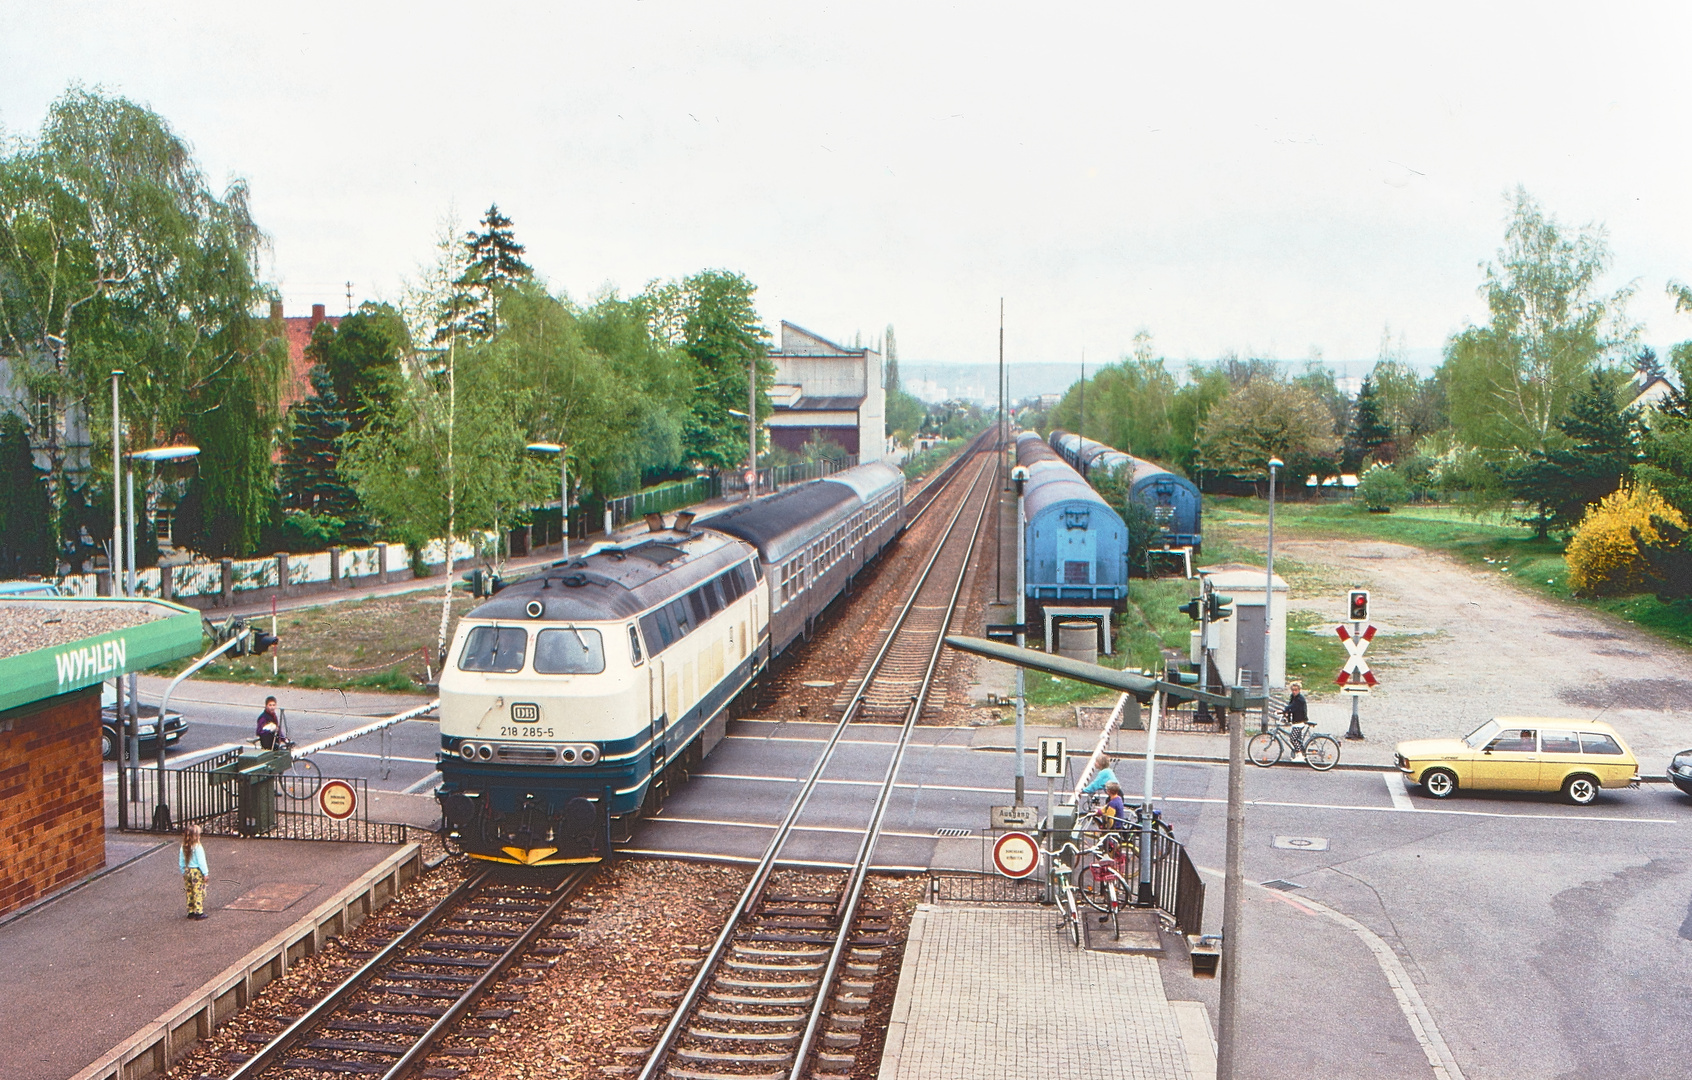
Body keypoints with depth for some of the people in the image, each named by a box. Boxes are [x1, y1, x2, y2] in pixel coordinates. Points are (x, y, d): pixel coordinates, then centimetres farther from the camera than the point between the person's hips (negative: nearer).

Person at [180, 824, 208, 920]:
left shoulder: (183, 847, 1)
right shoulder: (197, 847, -18)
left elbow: (181, 862, 8)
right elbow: (201, 861, -15)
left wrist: (183, 872, 18)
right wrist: (205, 873, -8)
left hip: (187, 871, 6)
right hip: (197, 872, -6)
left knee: (189, 893, 14)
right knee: (198, 893, 1)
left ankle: (190, 912, 21)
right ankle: (199, 912, 3)